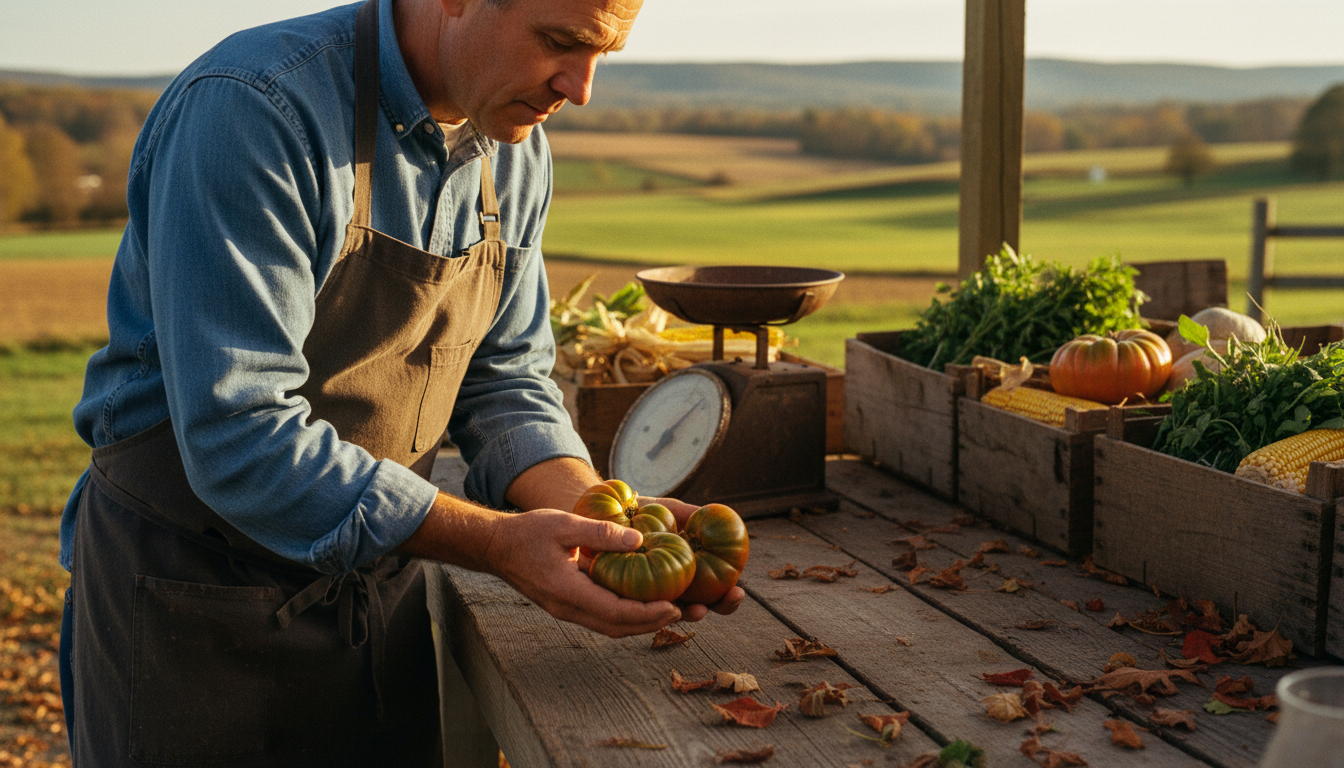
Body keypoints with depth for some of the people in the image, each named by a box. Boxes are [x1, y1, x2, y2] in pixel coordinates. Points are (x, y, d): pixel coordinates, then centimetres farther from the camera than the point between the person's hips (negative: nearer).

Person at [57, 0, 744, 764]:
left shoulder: (517, 155, -1)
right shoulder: (248, 108, -24)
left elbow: (502, 383, 4)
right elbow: (237, 440, -28)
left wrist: (600, 515, -14)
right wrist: (499, 542, -29)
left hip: (380, 579, 6)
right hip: (193, 592, -6)